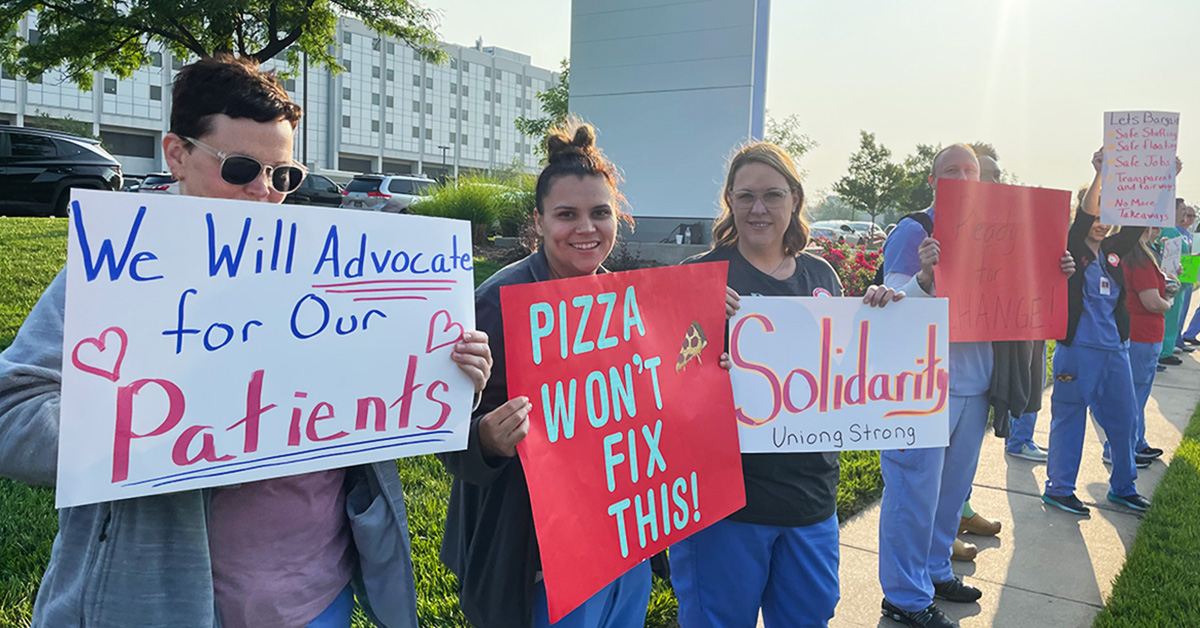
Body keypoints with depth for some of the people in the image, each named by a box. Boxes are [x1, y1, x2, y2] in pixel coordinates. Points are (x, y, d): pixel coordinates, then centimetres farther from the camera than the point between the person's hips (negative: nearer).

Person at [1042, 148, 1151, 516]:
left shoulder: (1113, 251, 11)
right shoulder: (1073, 250, -6)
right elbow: (1084, 215, -21)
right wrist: (1100, 173, -28)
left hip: (1114, 348, 7)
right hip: (1078, 347, -7)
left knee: (1123, 417, 13)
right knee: (1069, 417, 1)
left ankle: (1123, 487, 29)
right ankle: (1058, 489, 12)